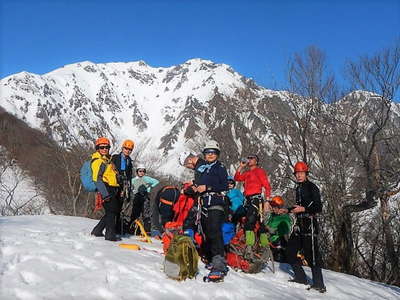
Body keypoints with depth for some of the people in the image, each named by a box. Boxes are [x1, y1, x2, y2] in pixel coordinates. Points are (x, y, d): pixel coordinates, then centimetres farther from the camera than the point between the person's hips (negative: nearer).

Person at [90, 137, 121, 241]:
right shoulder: (98, 161, -9)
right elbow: (97, 179, -17)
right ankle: (110, 234, 0)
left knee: (112, 211, 13)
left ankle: (97, 231, 22)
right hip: (106, 189, -10)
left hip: (111, 190, 10)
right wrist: (105, 194, -23)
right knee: (111, 211, -7)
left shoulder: (107, 160, 22)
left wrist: (116, 190, 27)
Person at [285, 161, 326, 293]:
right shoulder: (298, 188, 18)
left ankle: (319, 284, -2)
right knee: (290, 251, 9)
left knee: (311, 254, -10)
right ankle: (301, 277, 20)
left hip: (309, 224, -9)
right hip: (300, 224, 9)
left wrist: (303, 209, -19)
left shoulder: (312, 187, -7)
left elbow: (318, 208, -12)